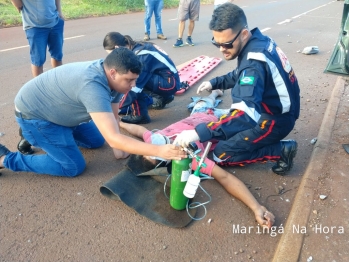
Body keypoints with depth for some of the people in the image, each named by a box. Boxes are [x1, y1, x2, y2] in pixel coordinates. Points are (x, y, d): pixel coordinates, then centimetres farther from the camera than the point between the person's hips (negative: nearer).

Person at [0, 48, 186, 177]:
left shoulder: (112, 77, -12)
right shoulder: (93, 86, -40)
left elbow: (114, 117, -2)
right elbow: (113, 138, -44)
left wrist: (118, 148, -11)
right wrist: (159, 151, -46)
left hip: (58, 110, 9)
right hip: (33, 113, -8)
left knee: (96, 141, 15)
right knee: (74, 167, -9)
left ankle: (40, 137, 28)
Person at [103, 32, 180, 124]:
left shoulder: (140, 55, -22)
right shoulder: (137, 48, 3)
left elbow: (135, 85, -25)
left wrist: (118, 106, -18)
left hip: (170, 83, -9)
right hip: (169, 81, 9)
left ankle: (139, 115, -10)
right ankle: (162, 97, 23)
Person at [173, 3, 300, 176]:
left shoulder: (255, 62, -32)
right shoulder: (258, 41, -3)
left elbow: (245, 114, -42)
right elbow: (242, 75, 16)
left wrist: (199, 133, -48)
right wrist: (215, 83, 3)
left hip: (275, 119, -9)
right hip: (277, 108, 9)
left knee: (221, 154, -6)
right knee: (224, 127, 21)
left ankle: (281, 150, -2)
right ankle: (272, 142, 15)